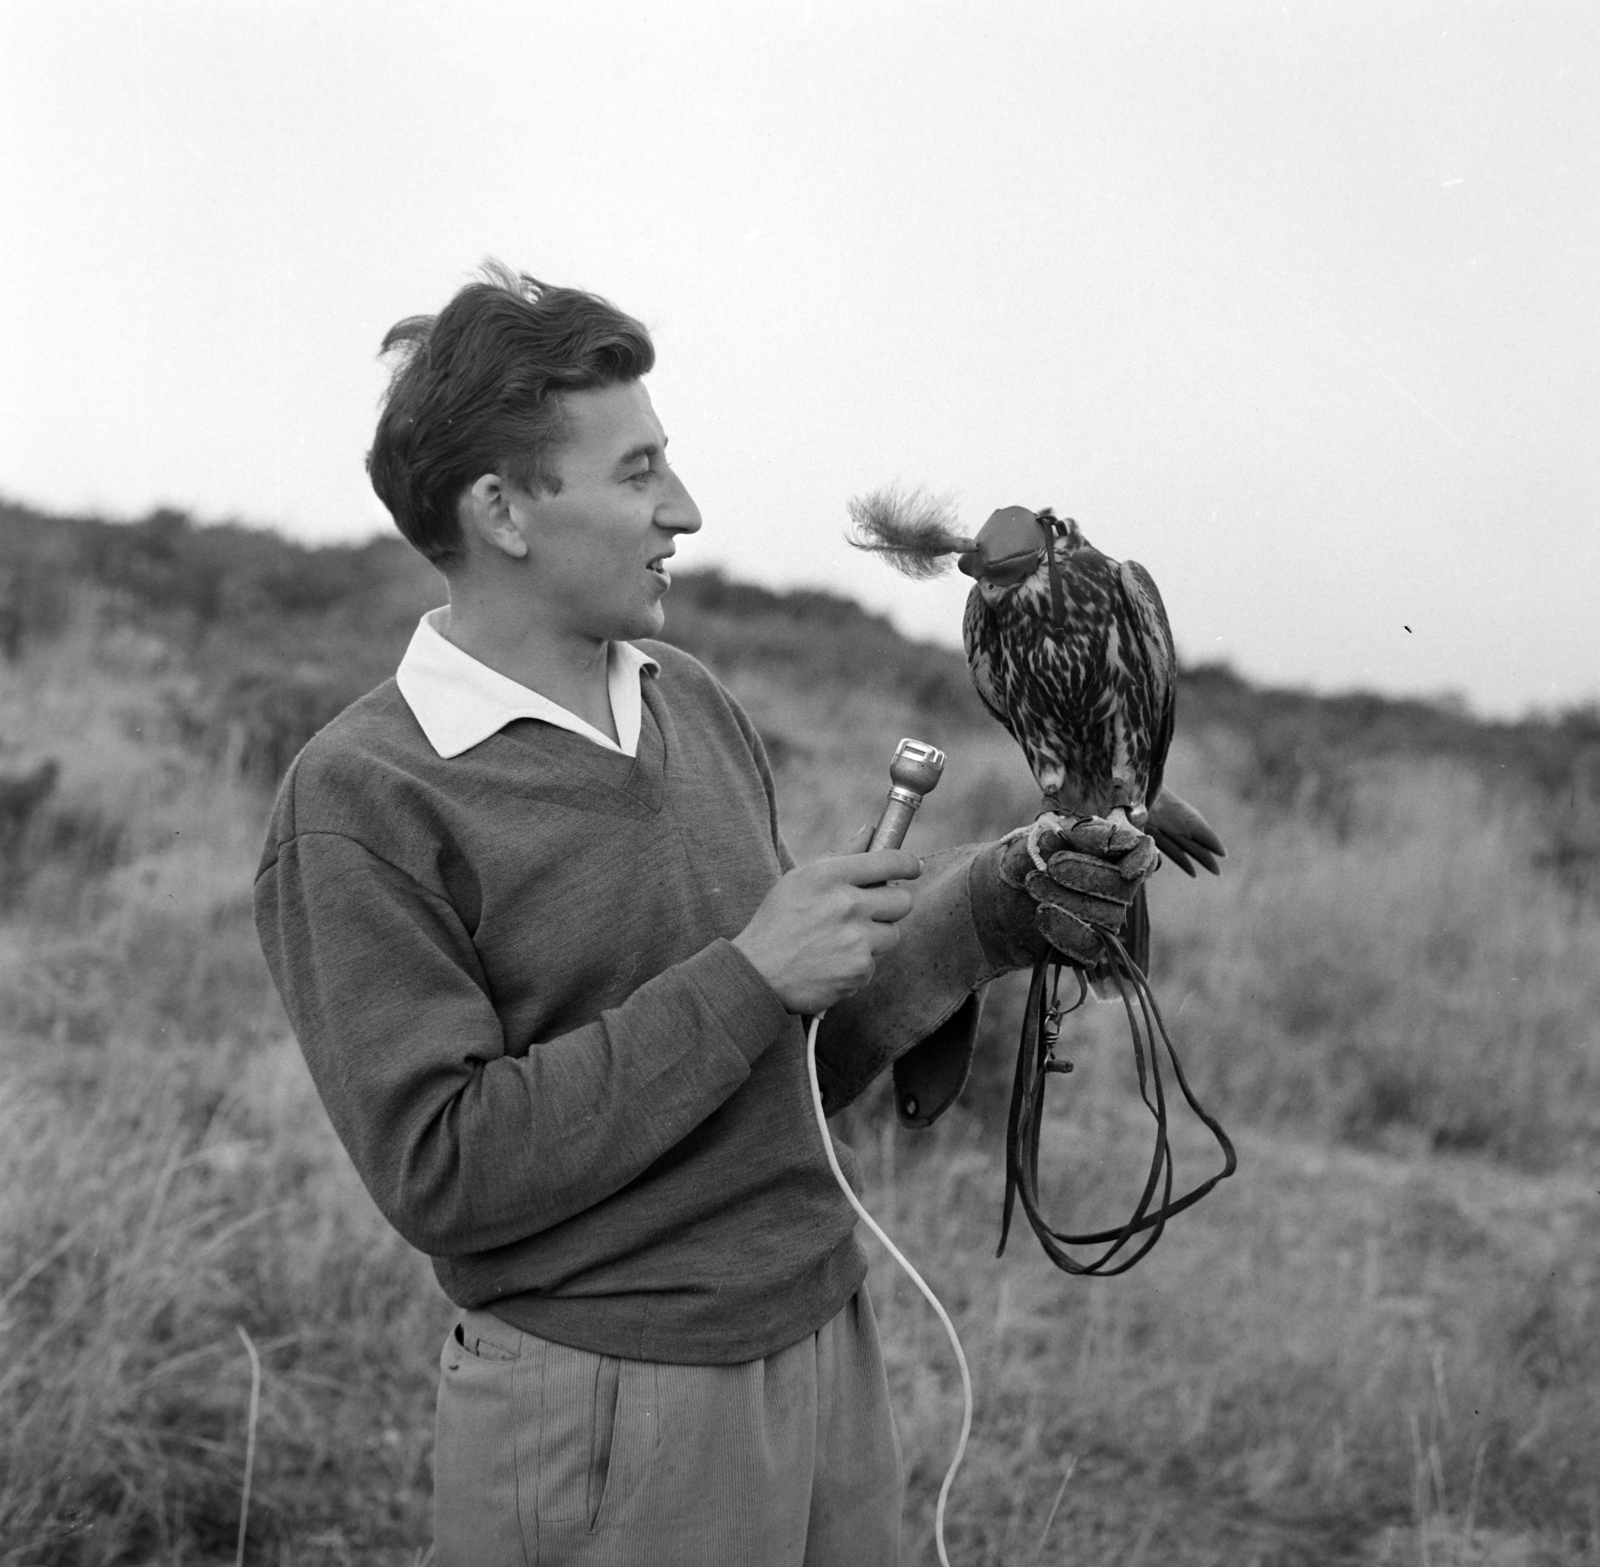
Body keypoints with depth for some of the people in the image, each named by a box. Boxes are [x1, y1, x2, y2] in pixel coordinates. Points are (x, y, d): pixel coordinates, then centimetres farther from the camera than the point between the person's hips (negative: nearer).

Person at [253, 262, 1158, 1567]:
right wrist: (745, 978, -21)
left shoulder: (694, 701, 5)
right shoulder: (359, 800, -14)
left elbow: (797, 1065, 10)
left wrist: (995, 910, -3)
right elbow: (442, 1172, -20)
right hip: (600, 1424, -6)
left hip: (834, 1354, 6)